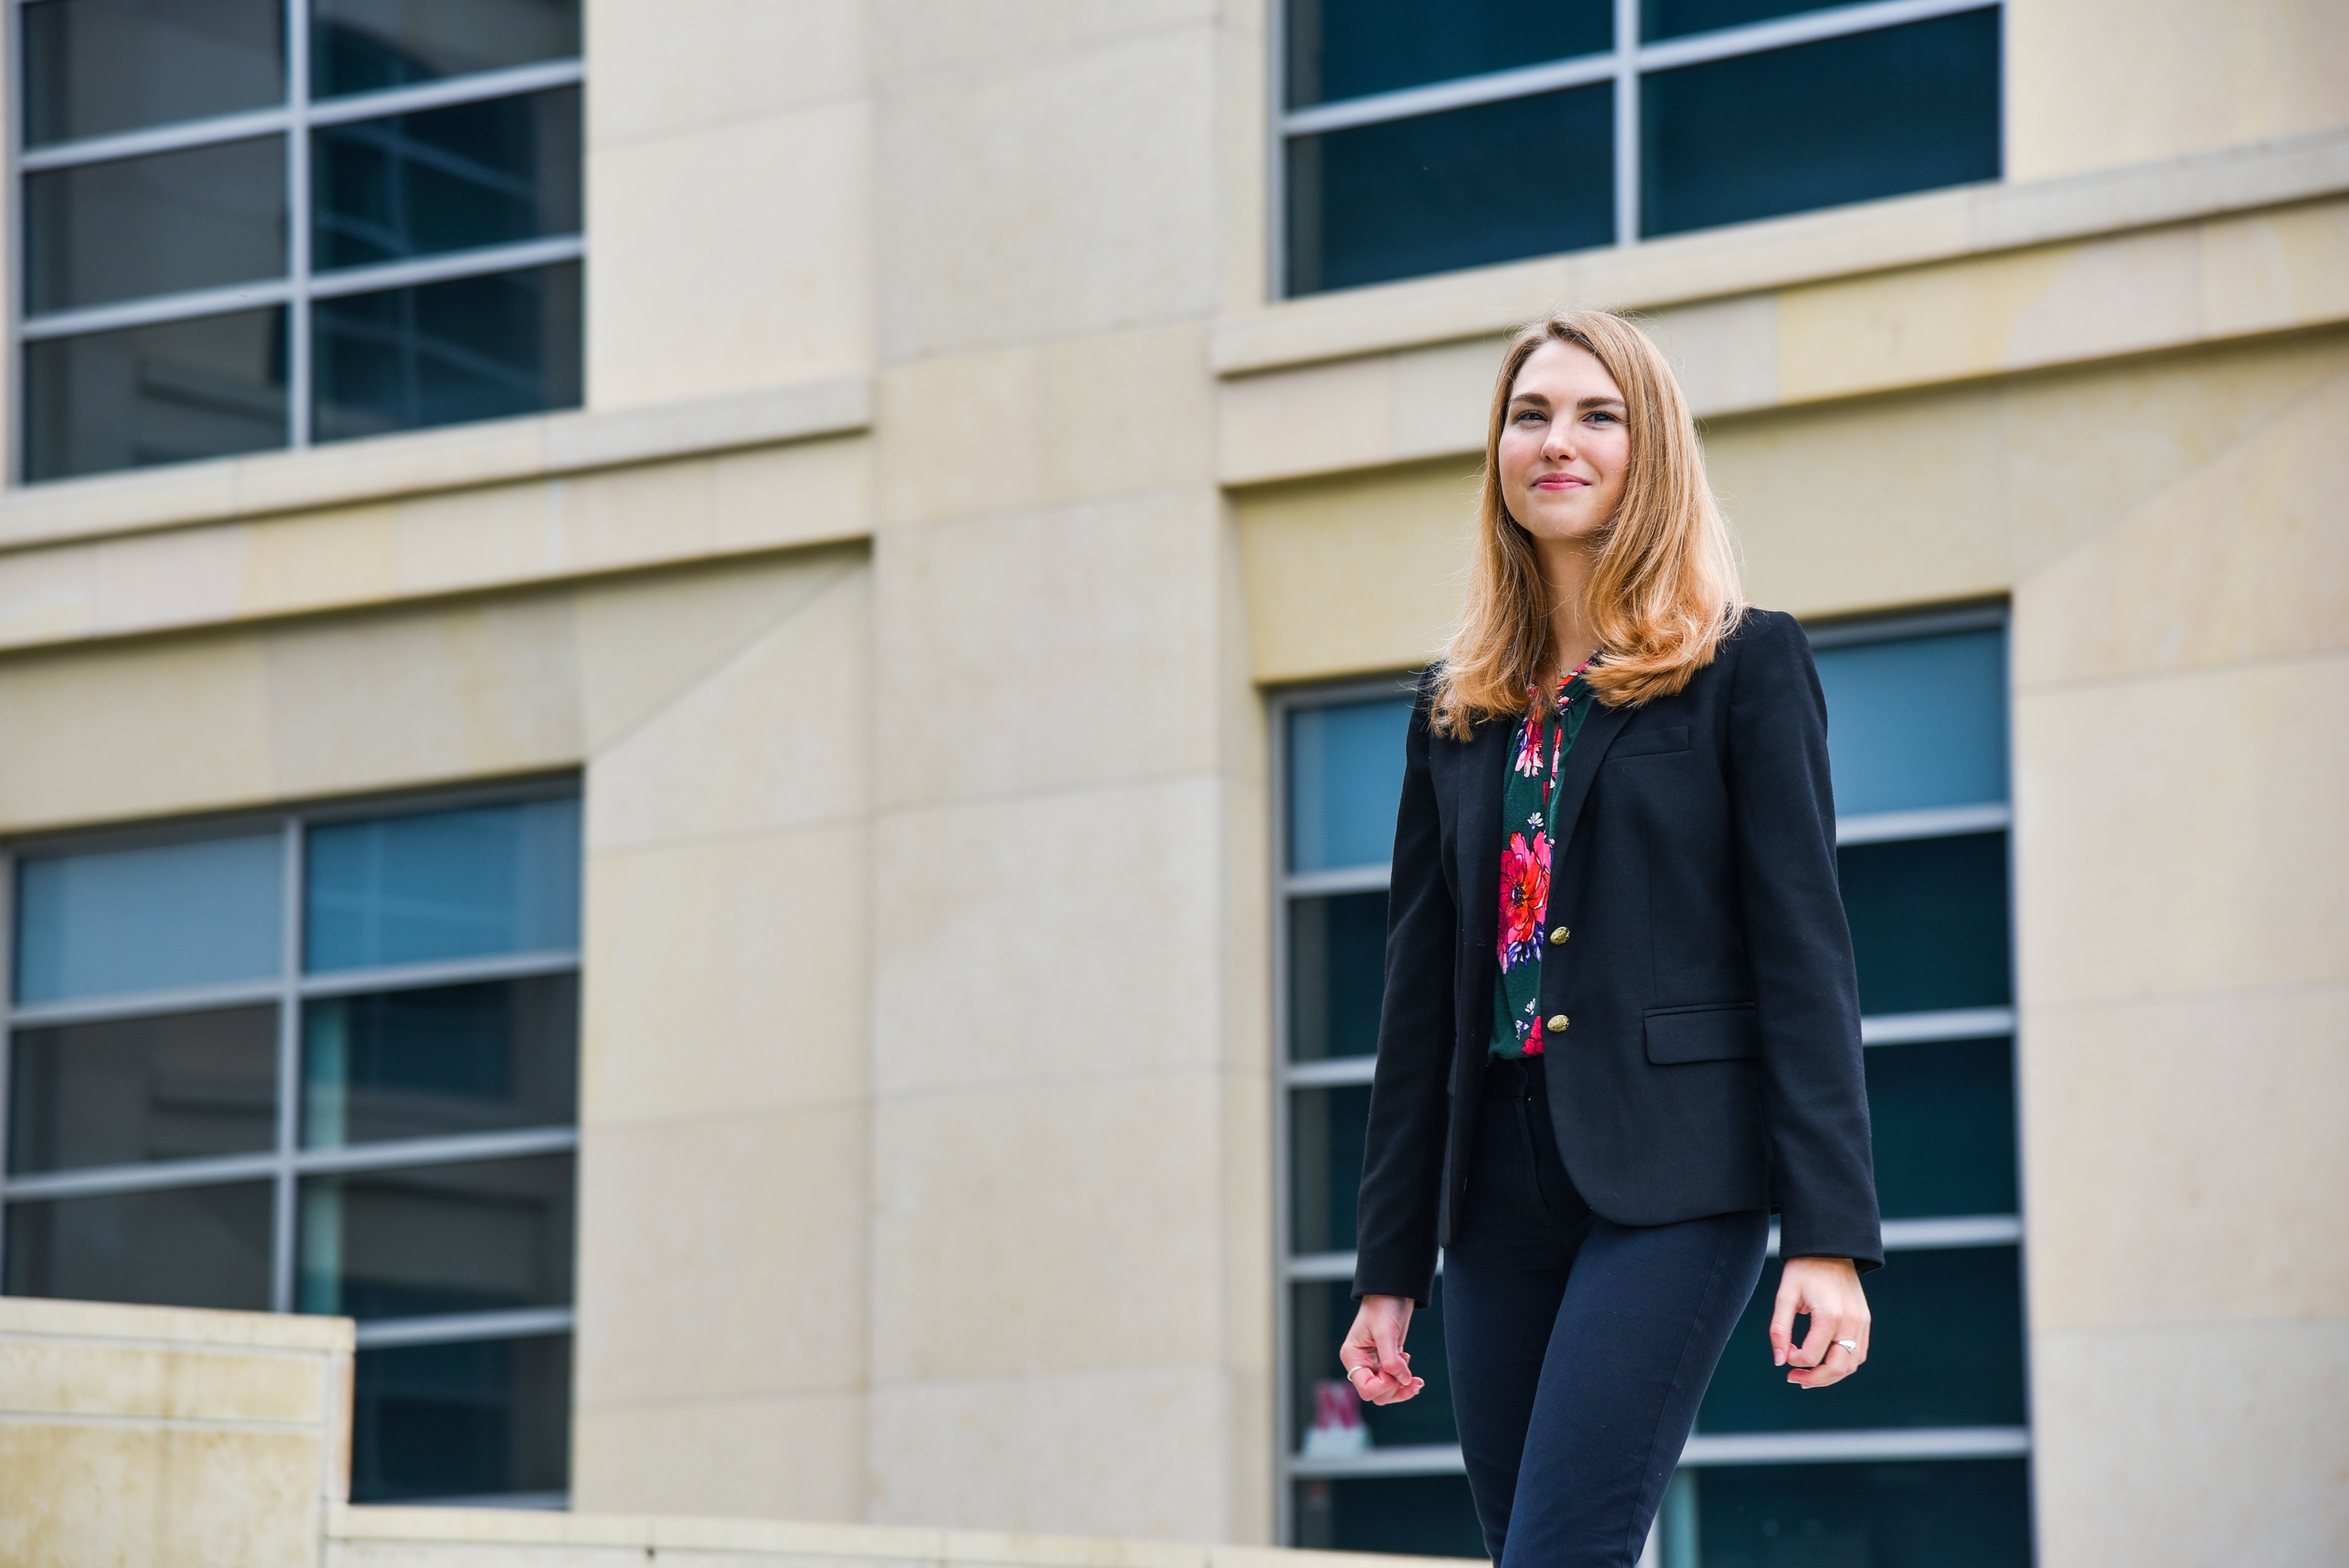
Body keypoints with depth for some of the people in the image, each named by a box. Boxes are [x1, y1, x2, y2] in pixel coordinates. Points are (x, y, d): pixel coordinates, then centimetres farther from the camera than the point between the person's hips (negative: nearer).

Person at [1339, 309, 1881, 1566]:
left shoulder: (1746, 667, 1)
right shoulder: (1457, 709, 15)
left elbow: (1805, 955, -5)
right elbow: (1420, 993, 15)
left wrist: (1829, 1237, -13)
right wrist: (1388, 1269, 12)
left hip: (1672, 1181, -5)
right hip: (1500, 1187, 5)